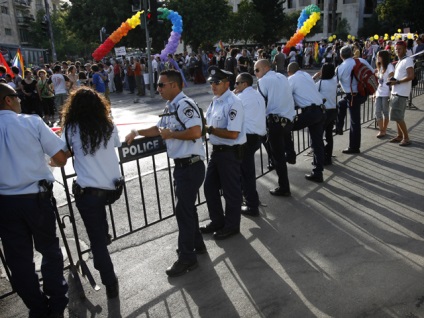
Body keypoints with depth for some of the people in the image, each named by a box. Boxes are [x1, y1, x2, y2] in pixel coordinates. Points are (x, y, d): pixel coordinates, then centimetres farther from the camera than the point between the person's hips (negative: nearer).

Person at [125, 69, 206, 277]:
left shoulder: (185, 105, -18)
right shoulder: (170, 107, 14)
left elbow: (195, 132, -30)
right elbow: (159, 128, 26)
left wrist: (171, 134, -17)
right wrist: (137, 132, 16)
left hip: (191, 166, -10)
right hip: (181, 165, 10)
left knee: (183, 210, -1)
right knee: (187, 207, 20)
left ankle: (187, 258, 13)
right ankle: (196, 244, 38)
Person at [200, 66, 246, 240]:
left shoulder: (233, 103, -19)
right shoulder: (215, 100, 9)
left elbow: (233, 134, -25)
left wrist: (210, 129, -19)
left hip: (230, 152, -9)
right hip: (216, 150, 9)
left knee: (231, 191, 7)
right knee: (209, 186, 18)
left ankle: (231, 226, 27)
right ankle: (217, 221, 37)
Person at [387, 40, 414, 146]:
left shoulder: (408, 60, -10)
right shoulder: (399, 62, 18)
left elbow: (411, 76, -20)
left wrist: (397, 82, -18)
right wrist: (393, 81, 7)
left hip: (401, 93, -9)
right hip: (395, 92, 9)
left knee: (398, 116, -10)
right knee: (397, 116, 13)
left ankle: (406, 138, -2)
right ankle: (400, 135, 22)